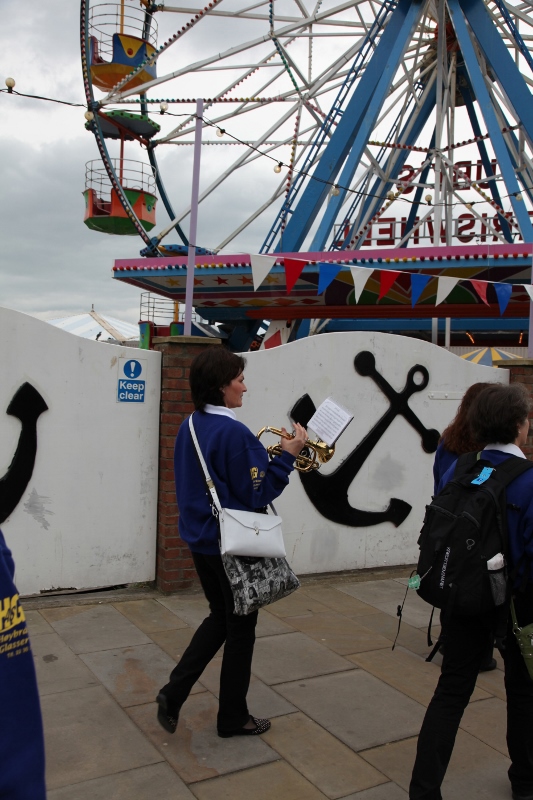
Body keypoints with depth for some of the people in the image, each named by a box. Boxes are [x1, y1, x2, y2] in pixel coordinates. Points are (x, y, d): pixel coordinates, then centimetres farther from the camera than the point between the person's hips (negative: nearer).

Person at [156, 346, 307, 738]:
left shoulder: (189, 428, 4)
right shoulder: (234, 433, -23)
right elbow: (258, 493, -20)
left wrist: (266, 456, 11)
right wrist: (287, 455, -13)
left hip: (200, 539, 8)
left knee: (220, 617, 24)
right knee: (241, 628, 10)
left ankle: (174, 692, 19)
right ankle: (233, 717, 25)